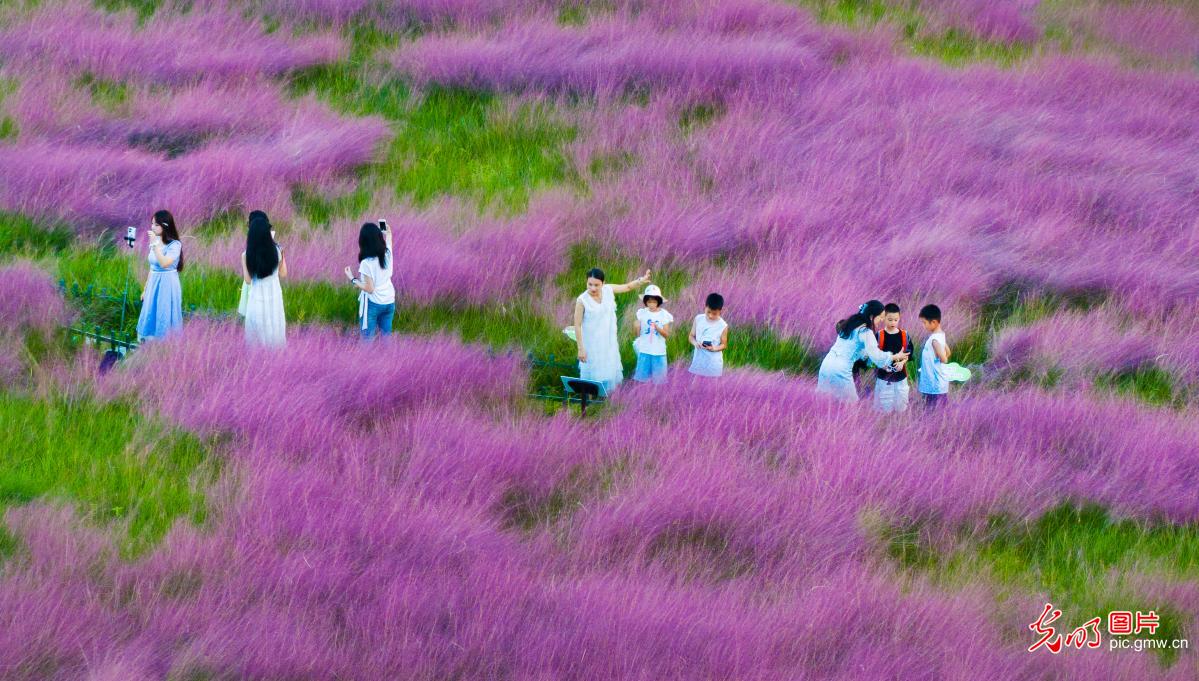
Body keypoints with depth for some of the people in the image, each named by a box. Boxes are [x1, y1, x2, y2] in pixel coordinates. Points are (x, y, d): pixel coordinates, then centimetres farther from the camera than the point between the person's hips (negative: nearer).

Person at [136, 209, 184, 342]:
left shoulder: (175, 245, -14)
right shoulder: (155, 243, 8)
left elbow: (164, 263, -29)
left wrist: (155, 244, -27)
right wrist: (145, 289, 18)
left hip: (167, 286, -7)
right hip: (153, 285, 7)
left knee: (164, 321, -5)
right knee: (151, 319, 8)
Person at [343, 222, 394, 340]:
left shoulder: (366, 263, -22)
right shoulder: (387, 254, -5)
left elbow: (370, 288, -18)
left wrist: (352, 279, -9)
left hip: (373, 304, -6)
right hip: (389, 302, 6)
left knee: (368, 338, 3)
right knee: (386, 336, 15)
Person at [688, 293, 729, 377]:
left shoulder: (723, 326, -10)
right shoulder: (698, 319, -2)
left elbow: (724, 344, -1)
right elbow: (691, 336, 7)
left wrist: (715, 348, -22)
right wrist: (695, 343, -16)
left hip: (714, 363, -3)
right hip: (698, 360, 3)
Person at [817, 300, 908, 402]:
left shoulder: (850, 324, 17)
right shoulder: (866, 332, -9)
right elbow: (877, 357, -13)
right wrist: (897, 357, 2)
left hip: (827, 365, 8)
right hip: (841, 371, -8)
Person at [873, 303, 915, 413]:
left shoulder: (904, 335, -1)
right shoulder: (879, 335, -8)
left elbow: (909, 352, 3)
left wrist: (902, 362, -15)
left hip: (900, 375, 2)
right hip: (884, 376, -2)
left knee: (901, 403, 10)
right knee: (884, 406, 3)